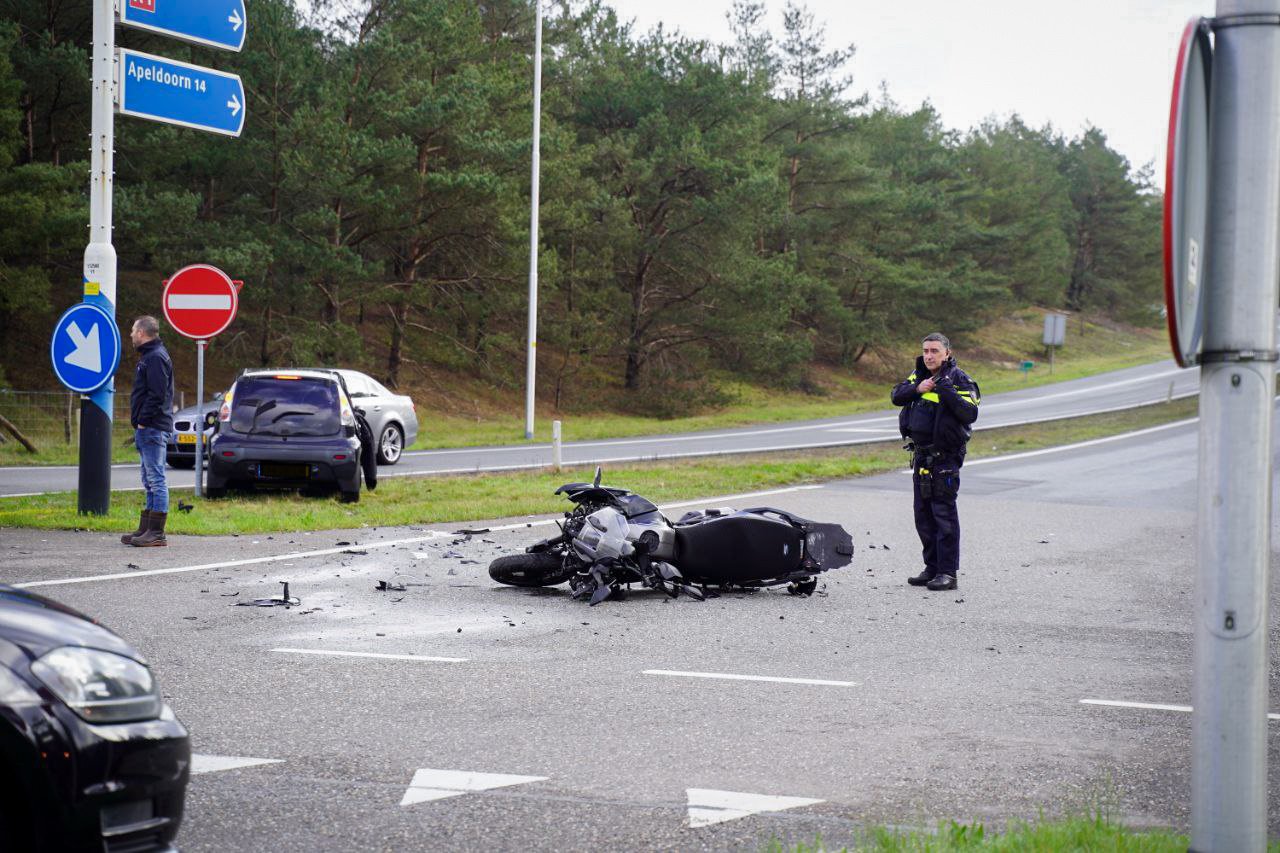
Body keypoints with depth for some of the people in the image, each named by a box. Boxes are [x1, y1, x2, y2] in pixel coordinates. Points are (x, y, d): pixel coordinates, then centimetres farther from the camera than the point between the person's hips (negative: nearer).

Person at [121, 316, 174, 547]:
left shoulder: (156, 357, -13)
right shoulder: (149, 356, 20)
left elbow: (157, 394, -21)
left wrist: (143, 421, -19)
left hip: (153, 429, -11)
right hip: (147, 430, 11)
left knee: (156, 480, -10)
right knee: (151, 481, 13)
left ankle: (156, 533, -10)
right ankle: (146, 530, 18)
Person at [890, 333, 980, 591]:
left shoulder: (959, 379, -10)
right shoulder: (918, 375, 11)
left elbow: (970, 413, -20)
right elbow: (897, 396, 2)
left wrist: (948, 392, -29)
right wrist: (917, 388, -14)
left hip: (945, 456, -8)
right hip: (921, 454, 8)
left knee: (944, 514, -9)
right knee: (924, 516, 12)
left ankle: (948, 572, -7)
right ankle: (932, 568, 20)